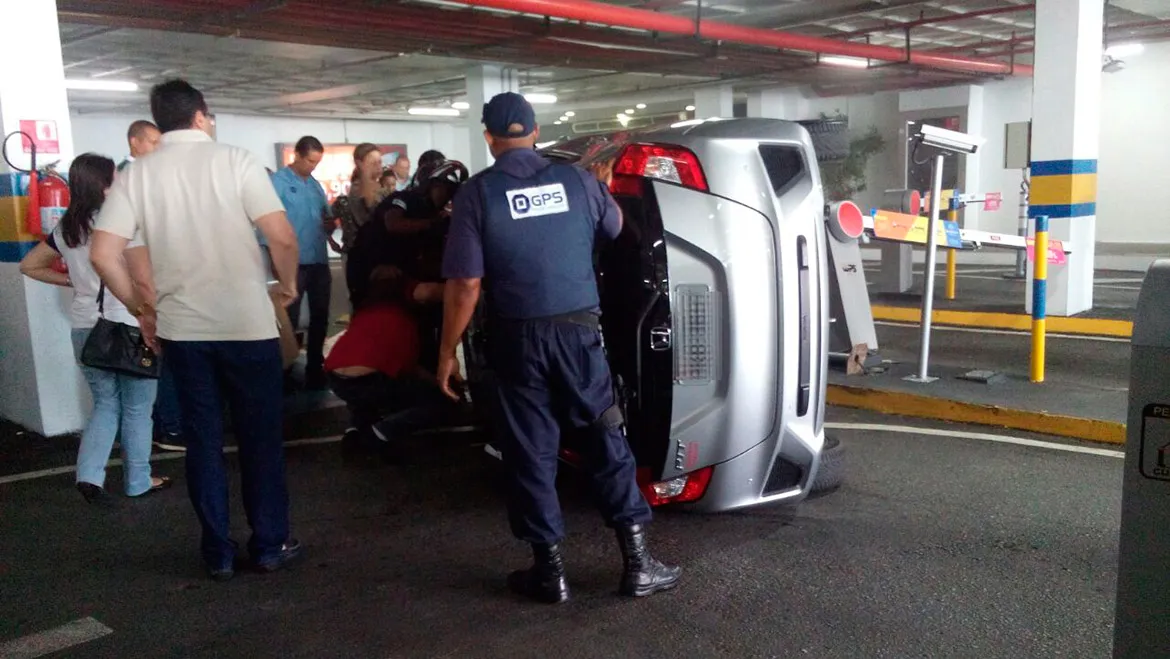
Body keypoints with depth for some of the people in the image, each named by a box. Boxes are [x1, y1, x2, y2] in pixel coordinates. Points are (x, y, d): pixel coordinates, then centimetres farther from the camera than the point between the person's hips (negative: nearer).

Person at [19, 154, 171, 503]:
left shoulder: (66, 228, 8)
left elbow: (30, 266, 19)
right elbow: (144, 281, -18)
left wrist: (72, 282, 16)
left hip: (85, 328, 6)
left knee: (106, 403, 18)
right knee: (136, 408, 9)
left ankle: (90, 475, 4)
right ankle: (138, 481, 18)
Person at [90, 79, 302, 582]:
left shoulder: (136, 174, 3)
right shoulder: (234, 160, -5)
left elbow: (103, 254, -3)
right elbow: (282, 238, -14)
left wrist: (140, 307, 10)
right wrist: (288, 285, 4)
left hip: (180, 327, 3)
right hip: (247, 324, -3)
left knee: (203, 440, 12)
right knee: (260, 438, 9)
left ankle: (218, 552, 18)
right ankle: (270, 545, 17)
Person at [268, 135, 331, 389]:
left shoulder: (315, 184, 14)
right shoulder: (278, 182, -6)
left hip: (320, 261, 7)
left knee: (320, 316, 12)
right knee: (289, 319, 2)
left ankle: (315, 366, 24)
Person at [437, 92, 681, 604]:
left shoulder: (477, 192, -7)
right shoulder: (576, 180, 2)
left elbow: (466, 284, -11)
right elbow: (616, 226, 22)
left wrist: (447, 352, -2)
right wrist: (601, 184, 41)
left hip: (518, 337, -2)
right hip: (579, 329, 2)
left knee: (530, 452, 8)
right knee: (606, 438, 10)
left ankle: (549, 570, 17)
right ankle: (637, 561, 13)